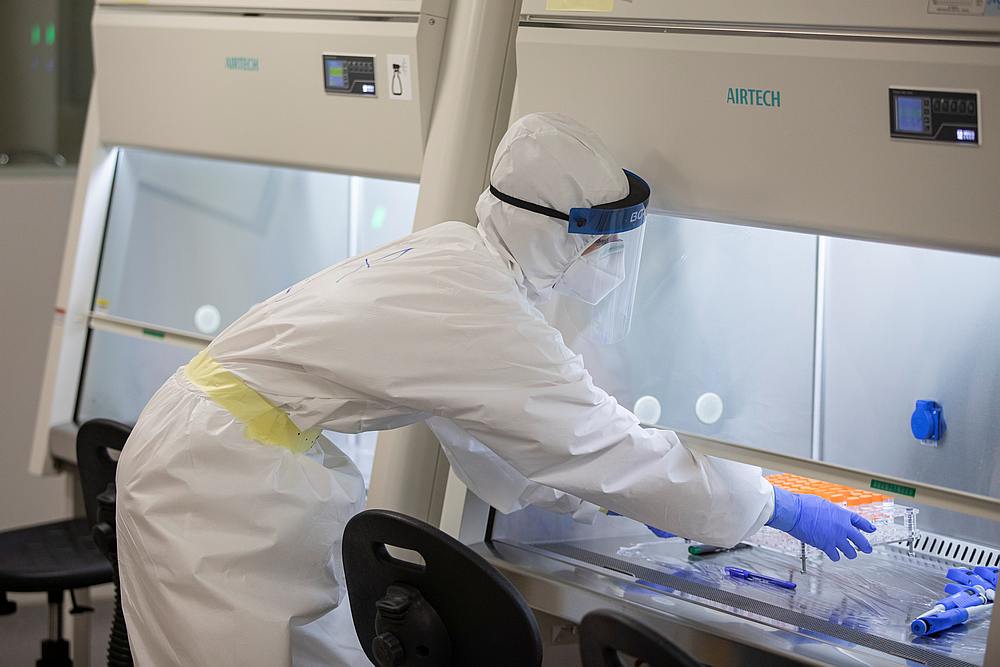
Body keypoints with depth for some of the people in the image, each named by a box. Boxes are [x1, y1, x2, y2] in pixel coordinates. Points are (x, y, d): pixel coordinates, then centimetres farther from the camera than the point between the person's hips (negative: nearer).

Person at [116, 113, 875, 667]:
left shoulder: (455, 253, 3)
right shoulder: (490, 322, -23)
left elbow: (485, 435, 15)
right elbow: (618, 449, -17)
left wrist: (606, 499, 17)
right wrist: (783, 510, -6)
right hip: (218, 475, -9)